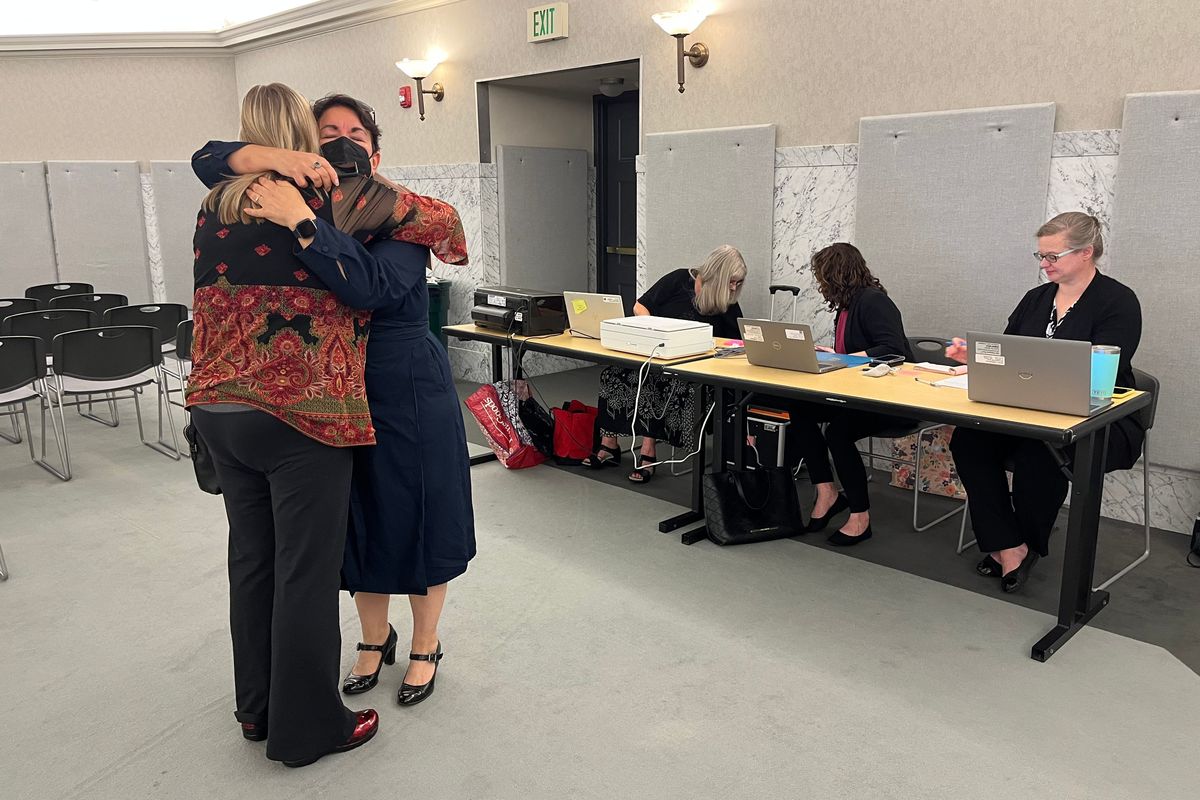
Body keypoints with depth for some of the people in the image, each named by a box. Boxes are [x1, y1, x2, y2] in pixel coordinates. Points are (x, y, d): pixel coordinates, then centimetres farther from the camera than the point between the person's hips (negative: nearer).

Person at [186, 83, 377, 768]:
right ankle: (308, 727, 18)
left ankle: (258, 708, 33)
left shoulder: (215, 205, 8)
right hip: (299, 412, -6)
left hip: (219, 409, 7)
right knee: (307, 570, 4)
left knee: (251, 558, 17)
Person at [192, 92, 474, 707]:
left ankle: (425, 647, 31)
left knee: (416, 520, 8)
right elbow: (207, 160, -4)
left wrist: (299, 220, -38)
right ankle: (375, 638, 40)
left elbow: (371, 287, -33)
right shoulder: (299, 198, 1)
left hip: (408, 392, -4)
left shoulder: (399, 217, -14)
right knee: (358, 523, 16)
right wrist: (276, 158, -23)